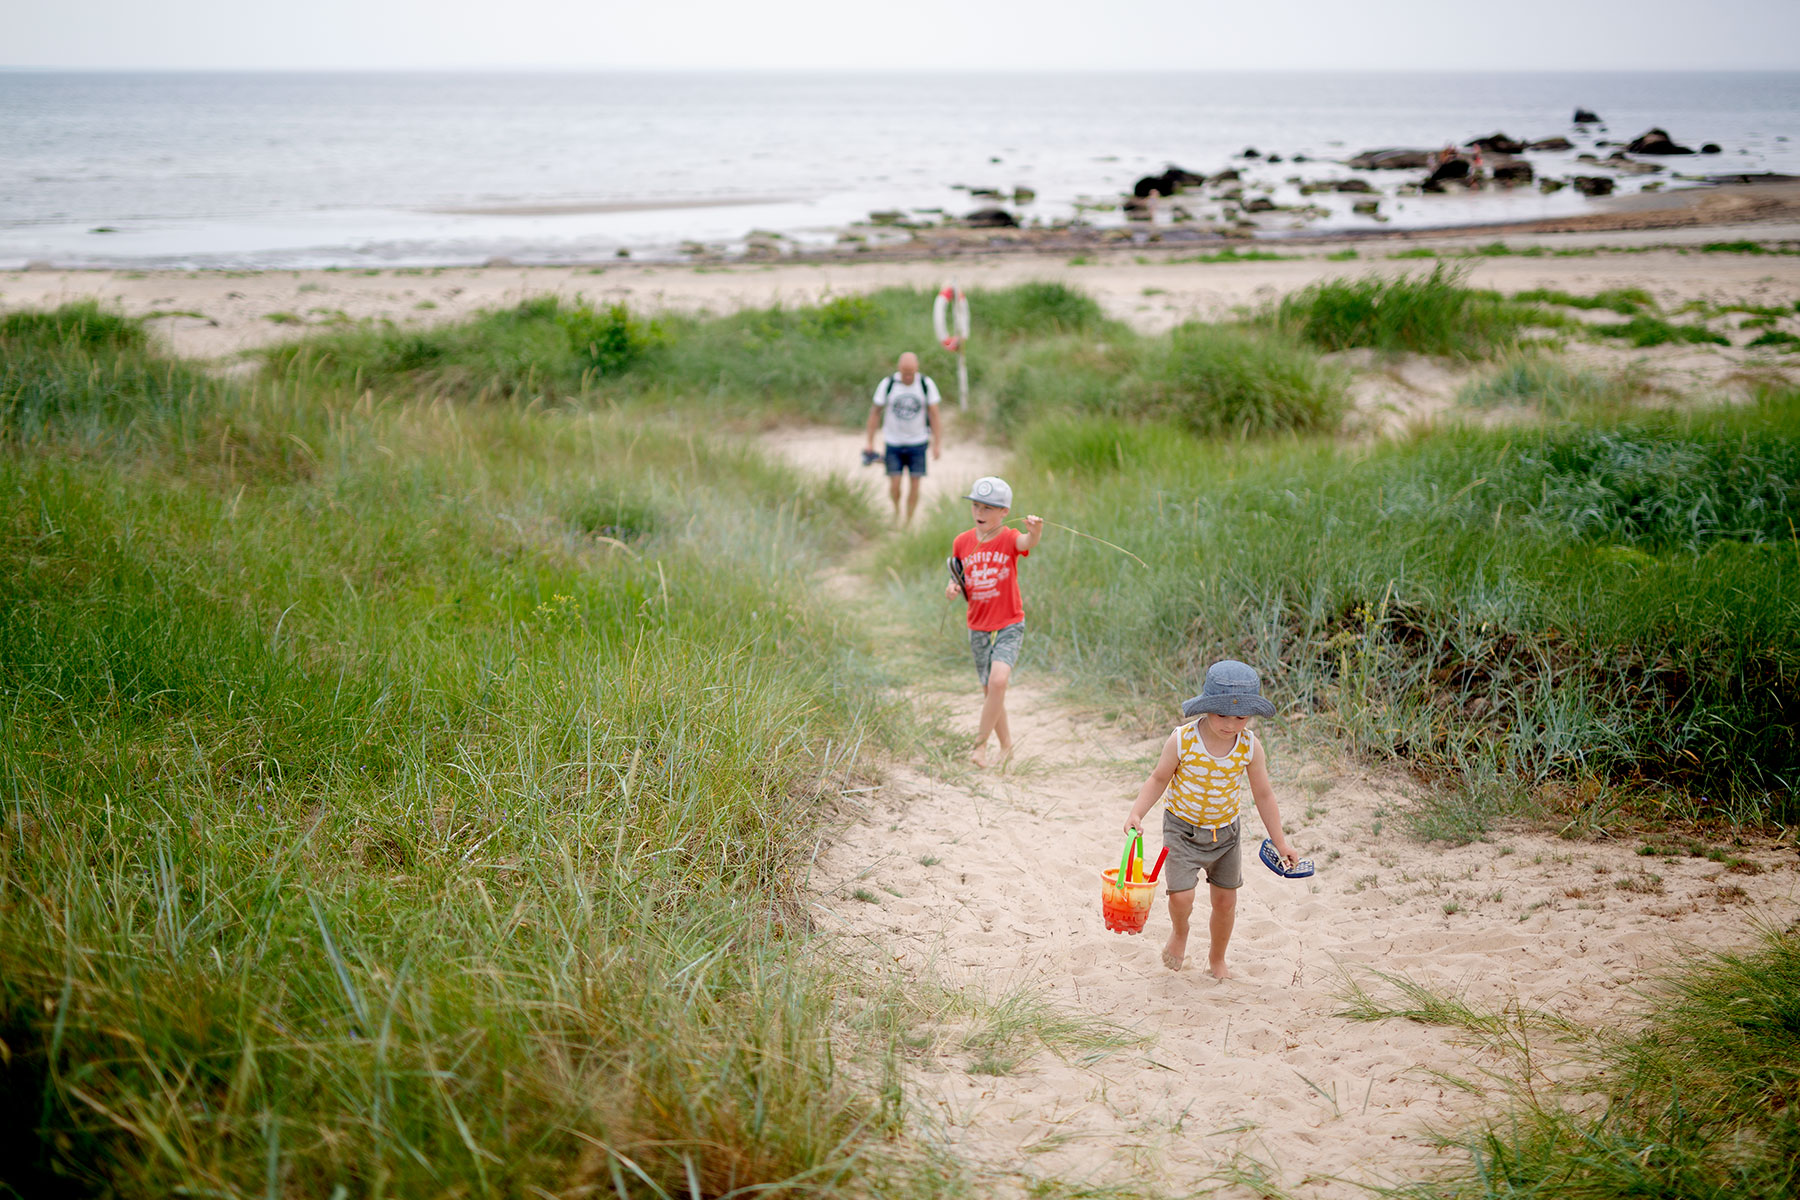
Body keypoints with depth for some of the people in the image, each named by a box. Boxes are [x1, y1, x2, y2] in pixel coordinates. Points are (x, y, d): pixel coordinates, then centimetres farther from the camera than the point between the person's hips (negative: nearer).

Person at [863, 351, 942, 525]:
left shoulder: (926, 384, -7)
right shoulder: (887, 385, -10)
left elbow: (934, 415, -1)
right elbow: (875, 412, 0)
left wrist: (937, 444, -5)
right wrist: (870, 443, 2)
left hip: (918, 442, 1)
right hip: (893, 442, -1)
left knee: (915, 484, -2)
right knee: (894, 484, -6)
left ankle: (909, 521, 14)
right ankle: (896, 510, 25)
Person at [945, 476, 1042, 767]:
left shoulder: (1009, 539, -11)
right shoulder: (962, 542, 2)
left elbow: (1029, 542, -35)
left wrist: (1035, 531, -58)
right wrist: (953, 589, -8)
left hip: (1009, 625, -5)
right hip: (978, 628, 5)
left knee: (998, 681, -23)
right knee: (989, 689, 12)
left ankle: (980, 743, -12)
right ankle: (1006, 744, 30)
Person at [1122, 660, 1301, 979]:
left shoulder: (1250, 747, -14)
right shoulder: (1182, 740, -21)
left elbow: (1264, 796, -3)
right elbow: (1159, 779, -7)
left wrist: (1281, 843, 0)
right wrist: (1137, 813, -20)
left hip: (1225, 832, 2)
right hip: (1183, 829, -2)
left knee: (1225, 900, 11)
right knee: (1181, 896, -13)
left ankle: (1217, 958, 38)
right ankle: (1179, 932, 24)